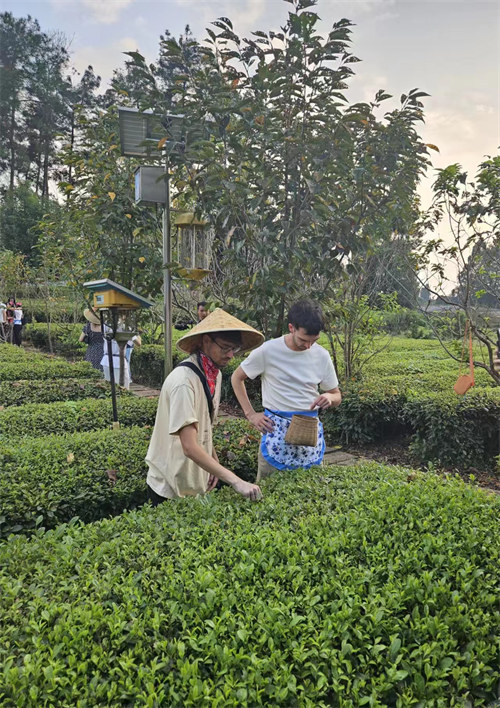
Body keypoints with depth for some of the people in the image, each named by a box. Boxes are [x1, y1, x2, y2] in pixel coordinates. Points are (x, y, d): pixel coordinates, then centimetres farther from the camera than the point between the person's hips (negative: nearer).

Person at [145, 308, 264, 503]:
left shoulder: (215, 375, 1)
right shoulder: (183, 381, -27)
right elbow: (189, 447, -32)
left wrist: (213, 460, 1)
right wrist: (235, 481, -34)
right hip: (169, 488, -8)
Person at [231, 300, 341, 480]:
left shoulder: (322, 356, -2)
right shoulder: (267, 351, -12)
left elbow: (337, 396, 10)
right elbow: (237, 378, 2)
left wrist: (329, 397, -14)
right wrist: (251, 414, -4)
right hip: (275, 430, -3)